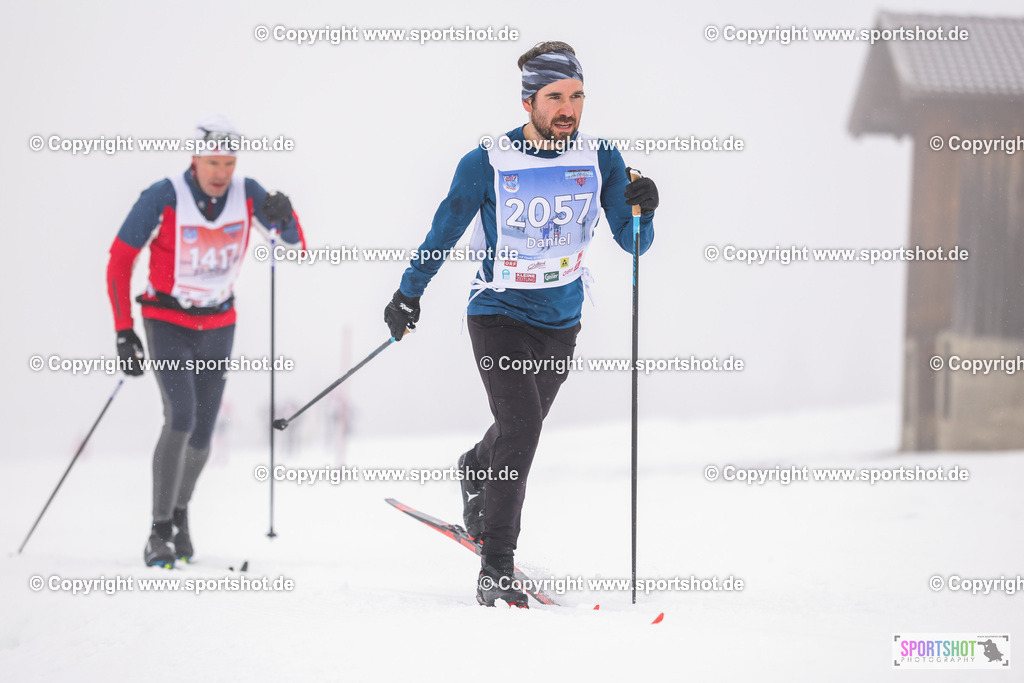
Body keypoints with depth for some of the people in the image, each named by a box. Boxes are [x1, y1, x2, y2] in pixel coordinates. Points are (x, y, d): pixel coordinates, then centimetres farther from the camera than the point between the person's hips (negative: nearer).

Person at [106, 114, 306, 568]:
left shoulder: (246, 194, -10)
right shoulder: (164, 198, -20)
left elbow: (297, 245, -5)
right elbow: (120, 259, -13)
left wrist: (284, 217, -28)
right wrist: (123, 331, -16)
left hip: (218, 325, 4)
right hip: (167, 321, -4)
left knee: (202, 433, 7)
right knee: (180, 418, -22)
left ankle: (180, 510, 35)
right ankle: (160, 532, -16)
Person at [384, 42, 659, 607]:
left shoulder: (600, 159, -8)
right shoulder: (487, 163, -16)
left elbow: (633, 243, -6)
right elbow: (445, 231, -2)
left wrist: (639, 211, -27)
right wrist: (409, 294, 1)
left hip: (561, 321, 4)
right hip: (499, 312, -4)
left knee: (523, 428, 22)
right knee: (521, 424, -22)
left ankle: (476, 472, 58)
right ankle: (495, 570, -18)